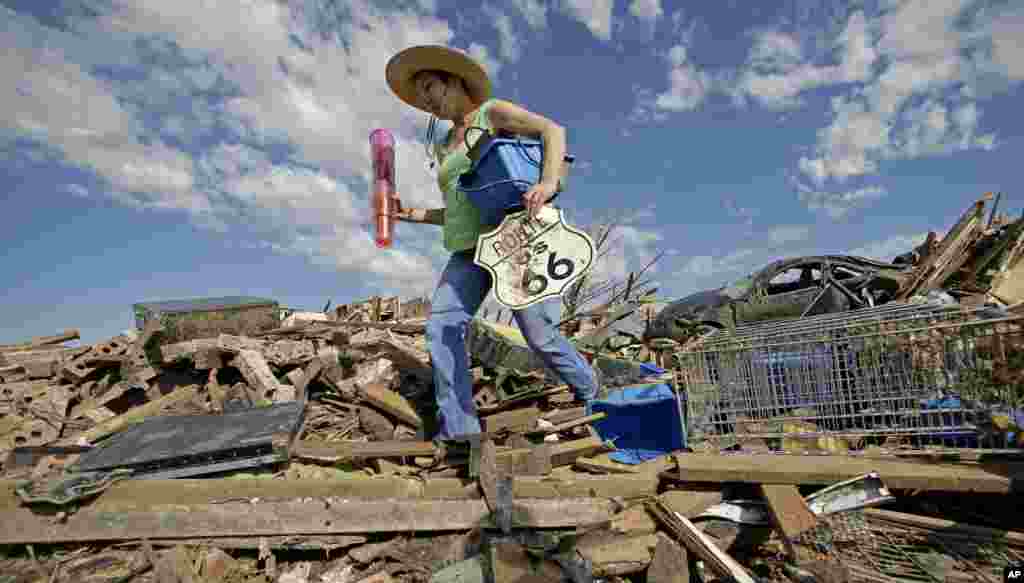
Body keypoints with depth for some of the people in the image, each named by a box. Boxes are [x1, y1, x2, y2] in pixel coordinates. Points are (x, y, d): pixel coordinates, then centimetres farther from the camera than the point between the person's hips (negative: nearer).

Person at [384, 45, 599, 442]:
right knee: (441, 327, -11)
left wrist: (548, 182, -26)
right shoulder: (444, 148, 25)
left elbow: (553, 130, -8)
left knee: (540, 335, -8)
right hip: (469, 250, 7)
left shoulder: (493, 112, 6)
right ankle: (456, 429, -8)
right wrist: (416, 215, 10)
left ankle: (587, 392, 20)